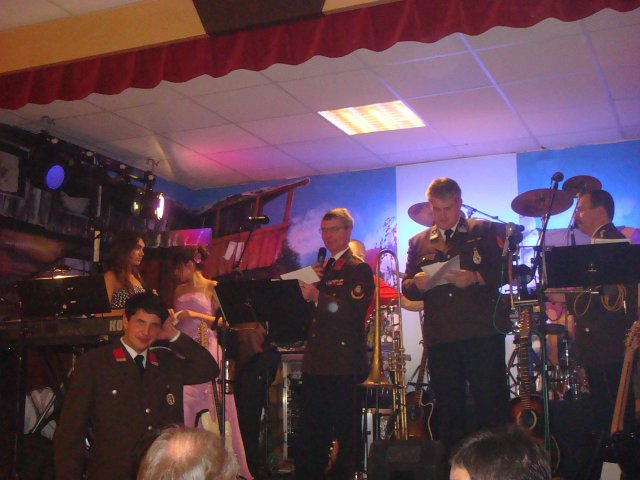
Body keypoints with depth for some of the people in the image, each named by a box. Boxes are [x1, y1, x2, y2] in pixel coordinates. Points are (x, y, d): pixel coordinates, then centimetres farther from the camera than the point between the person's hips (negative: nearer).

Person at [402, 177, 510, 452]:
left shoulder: (484, 231, 10)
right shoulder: (418, 242, 18)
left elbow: (504, 271, 1)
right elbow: (407, 288, 12)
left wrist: (475, 277, -17)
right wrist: (417, 283, -10)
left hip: (482, 331, -3)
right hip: (439, 337, 3)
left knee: (492, 405, -3)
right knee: (448, 410, 6)